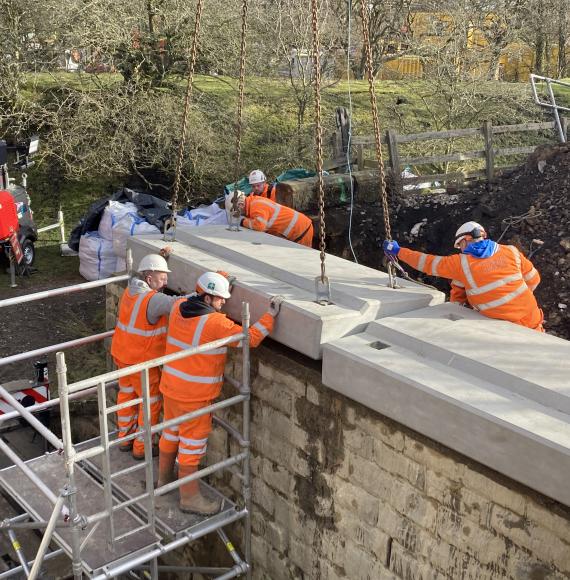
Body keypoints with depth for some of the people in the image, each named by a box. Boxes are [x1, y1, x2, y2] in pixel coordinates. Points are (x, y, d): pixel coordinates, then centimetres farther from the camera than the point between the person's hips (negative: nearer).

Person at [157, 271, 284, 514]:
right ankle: (189, 497, 16)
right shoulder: (215, 323, -23)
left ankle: (164, 478, 44)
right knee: (193, 442, 4)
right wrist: (270, 315, -13)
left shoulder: (178, 307, -3)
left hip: (171, 385, 8)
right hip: (194, 394, -8)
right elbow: (250, 338, -21)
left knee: (171, 431, 24)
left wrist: (219, 280, 17)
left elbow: (193, 300, 21)